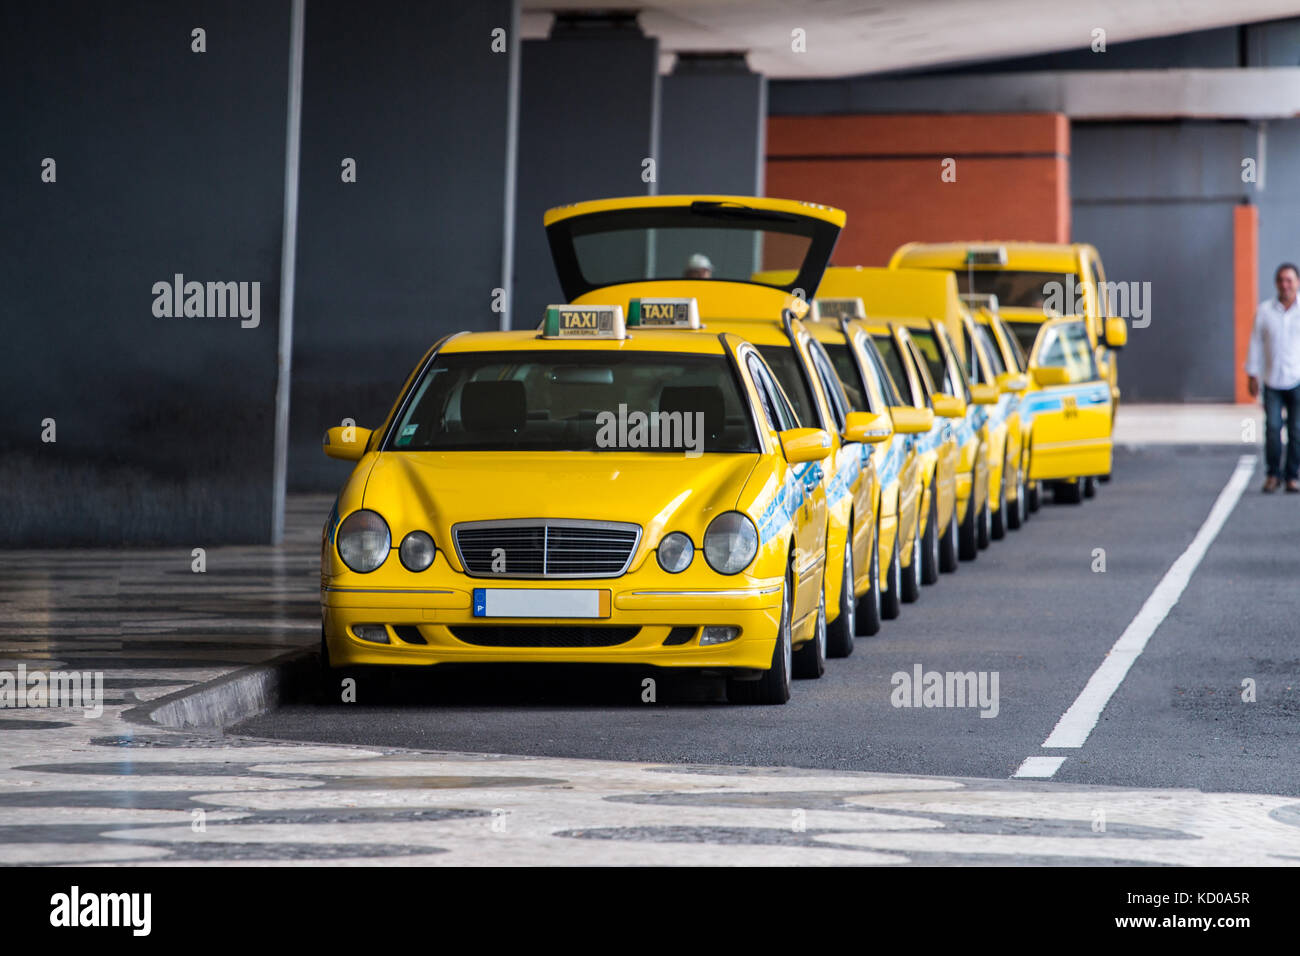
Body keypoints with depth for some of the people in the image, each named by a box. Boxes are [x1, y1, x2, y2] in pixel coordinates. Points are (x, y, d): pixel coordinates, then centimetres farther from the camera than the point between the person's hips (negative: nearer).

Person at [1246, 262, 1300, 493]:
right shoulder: (1264, 310, 4)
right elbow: (1256, 343, 8)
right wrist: (1252, 375, 5)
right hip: (1273, 381, 1)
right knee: (1272, 427, -9)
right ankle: (1273, 474, 4)